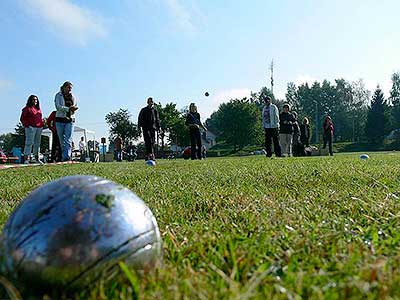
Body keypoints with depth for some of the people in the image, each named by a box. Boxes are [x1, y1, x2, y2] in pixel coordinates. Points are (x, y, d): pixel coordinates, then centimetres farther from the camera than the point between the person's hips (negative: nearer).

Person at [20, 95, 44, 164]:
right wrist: (26, 125, -10)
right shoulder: (27, 108, 0)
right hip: (31, 127, -7)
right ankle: (26, 159, -10)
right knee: (29, 142, -10)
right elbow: (22, 118, -3)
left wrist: (42, 125, 14)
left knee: (37, 143, 10)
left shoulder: (38, 109, 21)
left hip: (39, 128, 7)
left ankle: (37, 158, 17)